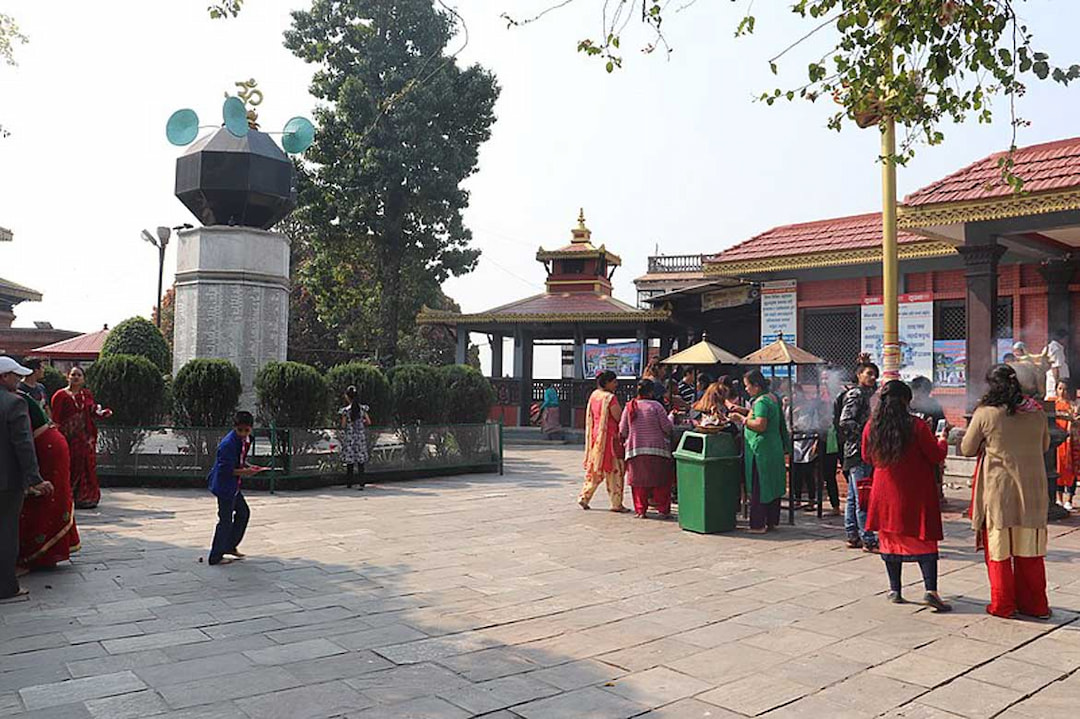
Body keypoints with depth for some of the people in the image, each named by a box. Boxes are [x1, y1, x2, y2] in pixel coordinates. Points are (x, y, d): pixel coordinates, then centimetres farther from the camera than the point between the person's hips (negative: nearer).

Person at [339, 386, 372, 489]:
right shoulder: (362, 408, -3)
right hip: (361, 436, 2)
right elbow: (368, 422, -1)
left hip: (349, 437, -2)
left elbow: (343, 425, -8)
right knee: (360, 461, 3)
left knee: (350, 461, 9)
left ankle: (349, 483, 17)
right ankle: (361, 483, -4)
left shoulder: (345, 410, -11)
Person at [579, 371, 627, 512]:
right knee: (614, 470, 1)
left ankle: (584, 497, 14)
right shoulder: (610, 397, -16)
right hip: (609, 437, -8)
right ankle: (617, 504, 6)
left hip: (595, 435, 8)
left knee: (595, 469, 16)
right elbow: (620, 418, -15)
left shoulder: (594, 395, 8)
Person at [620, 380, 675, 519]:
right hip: (657, 449, -3)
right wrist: (670, 417, 13)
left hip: (635, 450, 3)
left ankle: (640, 510, 11)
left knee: (639, 481, 10)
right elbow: (667, 428, -6)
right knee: (661, 481, 7)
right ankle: (663, 510, 9)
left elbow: (622, 431, 6)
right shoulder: (655, 406, -7)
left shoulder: (629, 407, 2)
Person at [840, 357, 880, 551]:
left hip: (863, 451, 10)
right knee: (863, 497, -7)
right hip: (858, 451, -10)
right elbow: (845, 422, -21)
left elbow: (874, 387, 39)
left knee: (854, 497, 12)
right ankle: (868, 540, -5)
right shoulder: (856, 394, -12)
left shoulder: (866, 393, 14)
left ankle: (853, 536, 18)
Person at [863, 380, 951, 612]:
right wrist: (942, 440, 13)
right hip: (916, 494, -3)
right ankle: (930, 589, -7)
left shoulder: (871, 426, -2)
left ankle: (895, 589, 14)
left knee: (890, 538, 11)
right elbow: (937, 457, -6)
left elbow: (867, 456, 11)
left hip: (885, 493, 3)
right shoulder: (917, 426, -14)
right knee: (924, 539, 3)